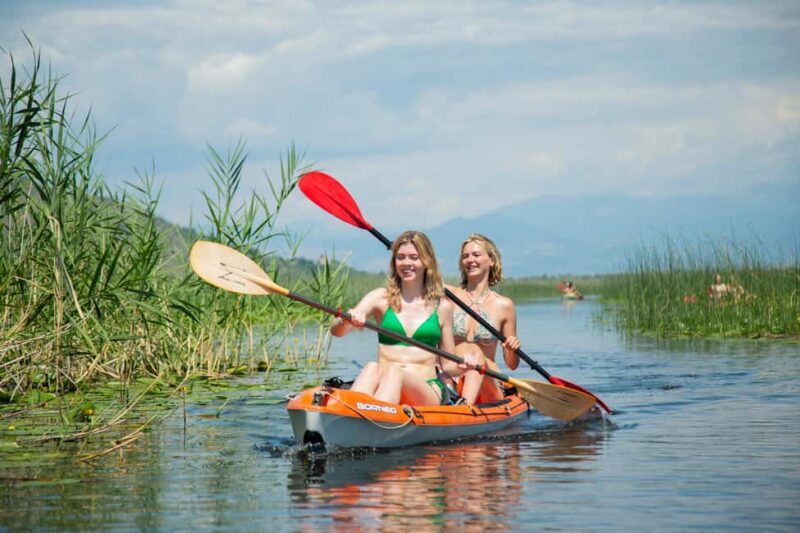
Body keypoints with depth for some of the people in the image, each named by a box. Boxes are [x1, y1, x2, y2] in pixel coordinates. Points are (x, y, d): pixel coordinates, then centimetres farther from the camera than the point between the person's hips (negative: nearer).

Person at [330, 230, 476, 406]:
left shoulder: (442, 307, 12)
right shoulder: (381, 298, 11)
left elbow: (447, 365, 18)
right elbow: (336, 331, -2)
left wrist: (461, 367, -6)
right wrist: (347, 319, -26)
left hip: (427, 391, -1)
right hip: (384, 385, 1)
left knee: (395, 372, -35)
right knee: (372, 368, -34)